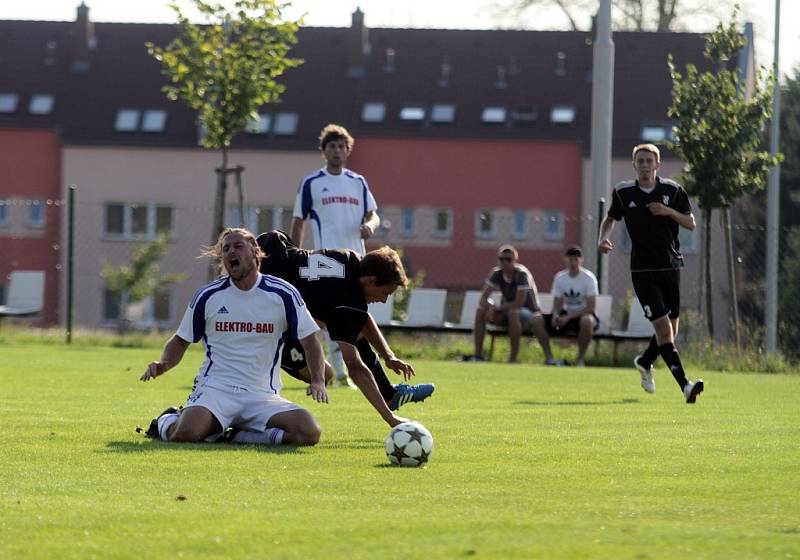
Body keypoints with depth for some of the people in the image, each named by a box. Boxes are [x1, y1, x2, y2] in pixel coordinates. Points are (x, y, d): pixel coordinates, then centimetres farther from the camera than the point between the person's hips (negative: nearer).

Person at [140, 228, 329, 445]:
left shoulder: (283, 294, 3)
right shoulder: (208, 296, 5)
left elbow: (309, 340, 5)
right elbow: (181, 341, 14)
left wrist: (317, 381, -11)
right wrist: (162, 365, -6)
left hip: (262, 395, 1)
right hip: (215, 388, -1)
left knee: (309, 433, -25)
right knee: (186, 434, -32)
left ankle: (234, 435, -2)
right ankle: (166, 422, 10)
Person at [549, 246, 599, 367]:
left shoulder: (588, 278, -12)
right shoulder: (560, 277, 1)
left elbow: (591, 307, -17)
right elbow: (557, 304, 2)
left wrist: (568, 317, -25)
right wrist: (555, 315, -23)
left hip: (583, 314, -4)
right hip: (566, 314, 4)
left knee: (587, 321, -41)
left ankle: (580, 359, -23)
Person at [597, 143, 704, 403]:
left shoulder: (672, 190, 2)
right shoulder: (623, 192, 2)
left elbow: (691, 223, 5)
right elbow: (611, 218, 17)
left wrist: (669, 211, -12)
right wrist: (603, 237, -2)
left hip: (670, 266, 2)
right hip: (642, 270, -2)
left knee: (671, 329, 9)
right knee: (663, 327, -15)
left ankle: (645, 362, 39)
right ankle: (685, 385, -21)